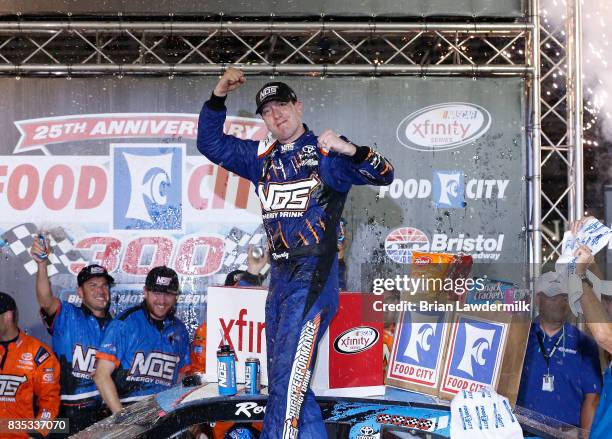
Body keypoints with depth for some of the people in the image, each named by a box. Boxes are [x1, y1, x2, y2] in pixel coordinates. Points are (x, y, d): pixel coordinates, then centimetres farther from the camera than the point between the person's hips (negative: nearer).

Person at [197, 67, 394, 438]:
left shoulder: (326, 153, -3)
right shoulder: (262, 157, 14)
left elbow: (383, 175, -10)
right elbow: (211, 143, 19)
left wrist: (351, 150, -28)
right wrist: (219, 95, 7)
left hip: (314, 276, -8)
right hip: (279, 277, 8)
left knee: (288, 380, -14)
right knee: (284, 383, 12)